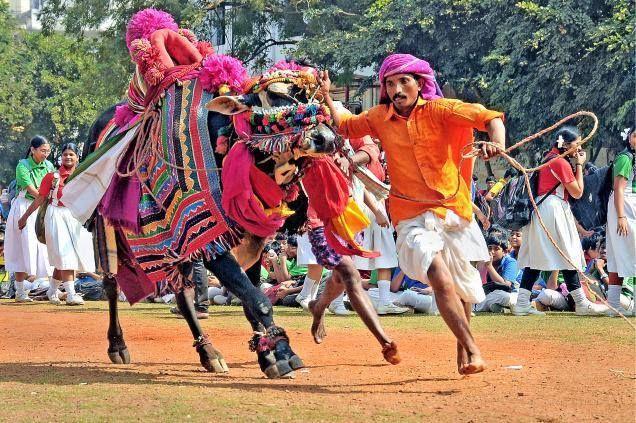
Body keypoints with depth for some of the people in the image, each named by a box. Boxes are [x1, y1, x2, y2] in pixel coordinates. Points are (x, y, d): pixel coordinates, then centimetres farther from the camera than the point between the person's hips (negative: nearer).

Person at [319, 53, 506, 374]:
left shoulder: (437, 109, -4)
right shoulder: (380, 118, 6)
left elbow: (489, 117, -15)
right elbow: (344, 127, 23)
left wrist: (496, 141, -35)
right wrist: (326, 95, 11)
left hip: (454, 209, 0)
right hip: (413, 217, 0)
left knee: (462, 287, 13)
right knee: (440, 279, -24)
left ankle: (462, 350, 36)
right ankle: (473, 351, -23)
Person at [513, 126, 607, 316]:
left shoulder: (549, 158, 16)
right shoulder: (561, 162, -13)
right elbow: (577, 192, -10)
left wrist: (575, 164, 13)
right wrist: (579, 165, -2)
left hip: (541, 210, 10)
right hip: (554, 210, -10)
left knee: (535, 258, 5)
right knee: (568, 257, -5)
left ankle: (522, 304, 1)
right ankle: (582, 304, -3)